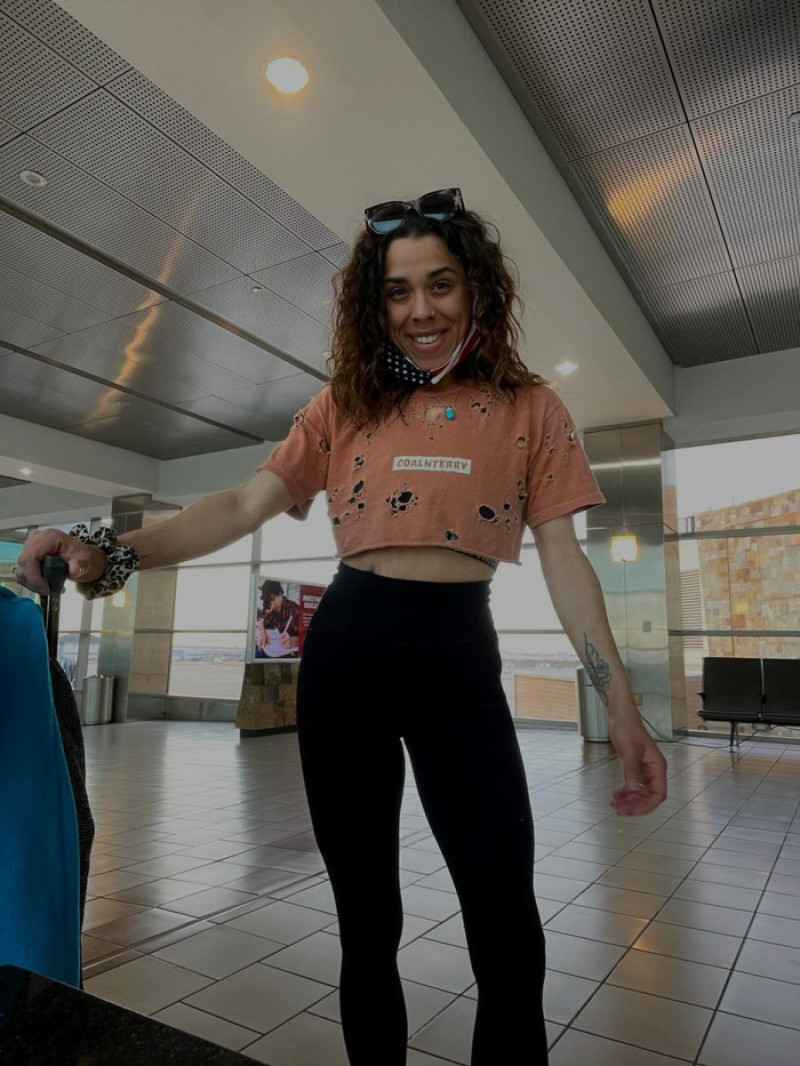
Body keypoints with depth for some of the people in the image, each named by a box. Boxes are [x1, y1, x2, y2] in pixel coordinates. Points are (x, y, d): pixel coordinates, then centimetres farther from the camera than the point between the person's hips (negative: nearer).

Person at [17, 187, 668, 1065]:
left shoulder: (529, 408, 5)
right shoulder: (344, 406, 8)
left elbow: (563, 560, 2)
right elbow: (245, 504, 1)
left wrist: (621, 708, -3)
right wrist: (114, 552, -14)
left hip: (459, 660, -1)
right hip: (346, 652, 2)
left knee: (509, 937, -1)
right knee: (366, 919, 15)